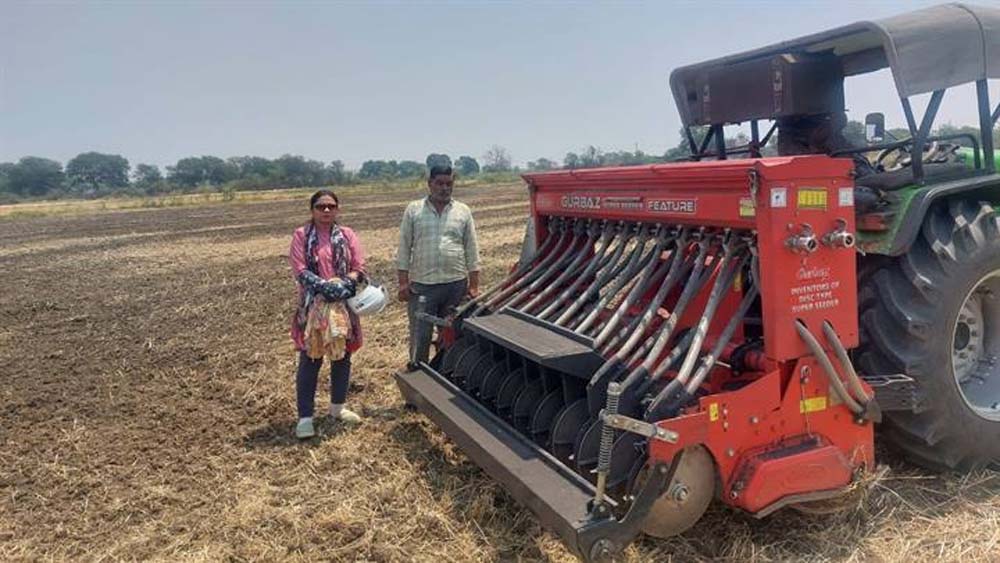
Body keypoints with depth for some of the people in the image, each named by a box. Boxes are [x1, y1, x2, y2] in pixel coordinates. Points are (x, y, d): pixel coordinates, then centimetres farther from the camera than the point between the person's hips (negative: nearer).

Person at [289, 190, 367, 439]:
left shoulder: (347, 235, 6)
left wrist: (346, 283, -19)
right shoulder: (301, 235, -2)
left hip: (343, 305, 4)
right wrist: (324, 286, -23)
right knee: (310, 360, -1)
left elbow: (359, 267, 1)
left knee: (342, 356, 12)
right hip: (313, 305, -3)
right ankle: (305, 417, 5)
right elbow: (299, 270, -10)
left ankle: (337, 407, 30)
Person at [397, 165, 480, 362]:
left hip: (456, 285, 1)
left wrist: (474, 285, 3)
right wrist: (403, 282, -3)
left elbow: (472, 251, 6)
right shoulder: (414, 210, 3)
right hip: (421, 285, -1)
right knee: (419, 336, 5)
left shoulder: (463, 211, 6)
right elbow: (404, 249, 2)